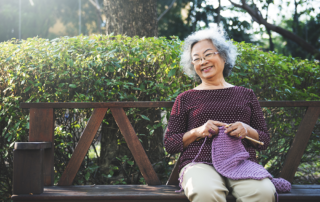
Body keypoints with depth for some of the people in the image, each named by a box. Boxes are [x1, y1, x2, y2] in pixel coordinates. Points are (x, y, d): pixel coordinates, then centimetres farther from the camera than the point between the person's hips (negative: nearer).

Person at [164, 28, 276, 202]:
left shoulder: (245, 94, 19)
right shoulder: (186, 98, 15)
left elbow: (264, 140, 18)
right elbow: (169, 143, 10)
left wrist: (248, 131, -4)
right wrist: (197, 132, -7)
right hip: (200, 163, -1)